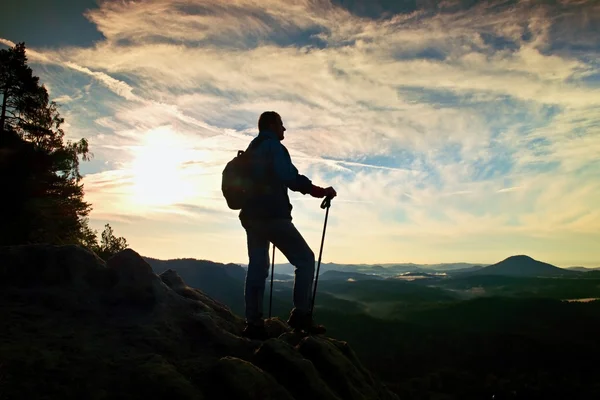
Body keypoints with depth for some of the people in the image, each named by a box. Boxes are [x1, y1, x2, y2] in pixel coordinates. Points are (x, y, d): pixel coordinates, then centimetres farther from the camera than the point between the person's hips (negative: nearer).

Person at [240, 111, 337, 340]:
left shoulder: (252, 149, 24)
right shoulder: (273, 146, -4)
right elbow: (289, 177, -18)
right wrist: (319, 191, -15)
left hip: (251, 216, 9)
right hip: (272, 215, -9)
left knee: (257, 267, 9)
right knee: (305, 259, -3)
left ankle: (253, 323, 6)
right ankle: (300, 315, -9)